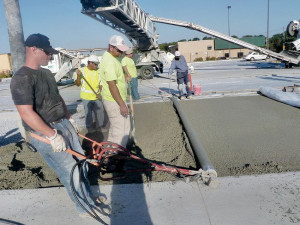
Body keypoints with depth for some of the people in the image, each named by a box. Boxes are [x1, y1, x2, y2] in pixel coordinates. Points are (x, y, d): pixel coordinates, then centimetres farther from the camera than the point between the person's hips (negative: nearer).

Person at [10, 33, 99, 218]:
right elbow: (26, 113, -24)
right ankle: (87, 207, 19)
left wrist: (70, 119, 20)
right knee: (71, 172, -1)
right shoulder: (22, 78, -18)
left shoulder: (47, 73, 11)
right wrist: (53, 135, -23)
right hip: (45, 133, -9)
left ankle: (88, 196, 37)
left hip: (65, 125, 9)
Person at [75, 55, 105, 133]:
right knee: (89, 113, 8)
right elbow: (78, 84, -6)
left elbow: (100, 84, 6)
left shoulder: (98, 71, 0)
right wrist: (78, 75, -22)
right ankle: (90, 128, 27)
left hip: (97, 97, 3)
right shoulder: (82, 70, -7)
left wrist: (100, 93, -8)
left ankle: (99, 126, 28)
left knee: (100, 112, 8)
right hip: (86, 97, -3)